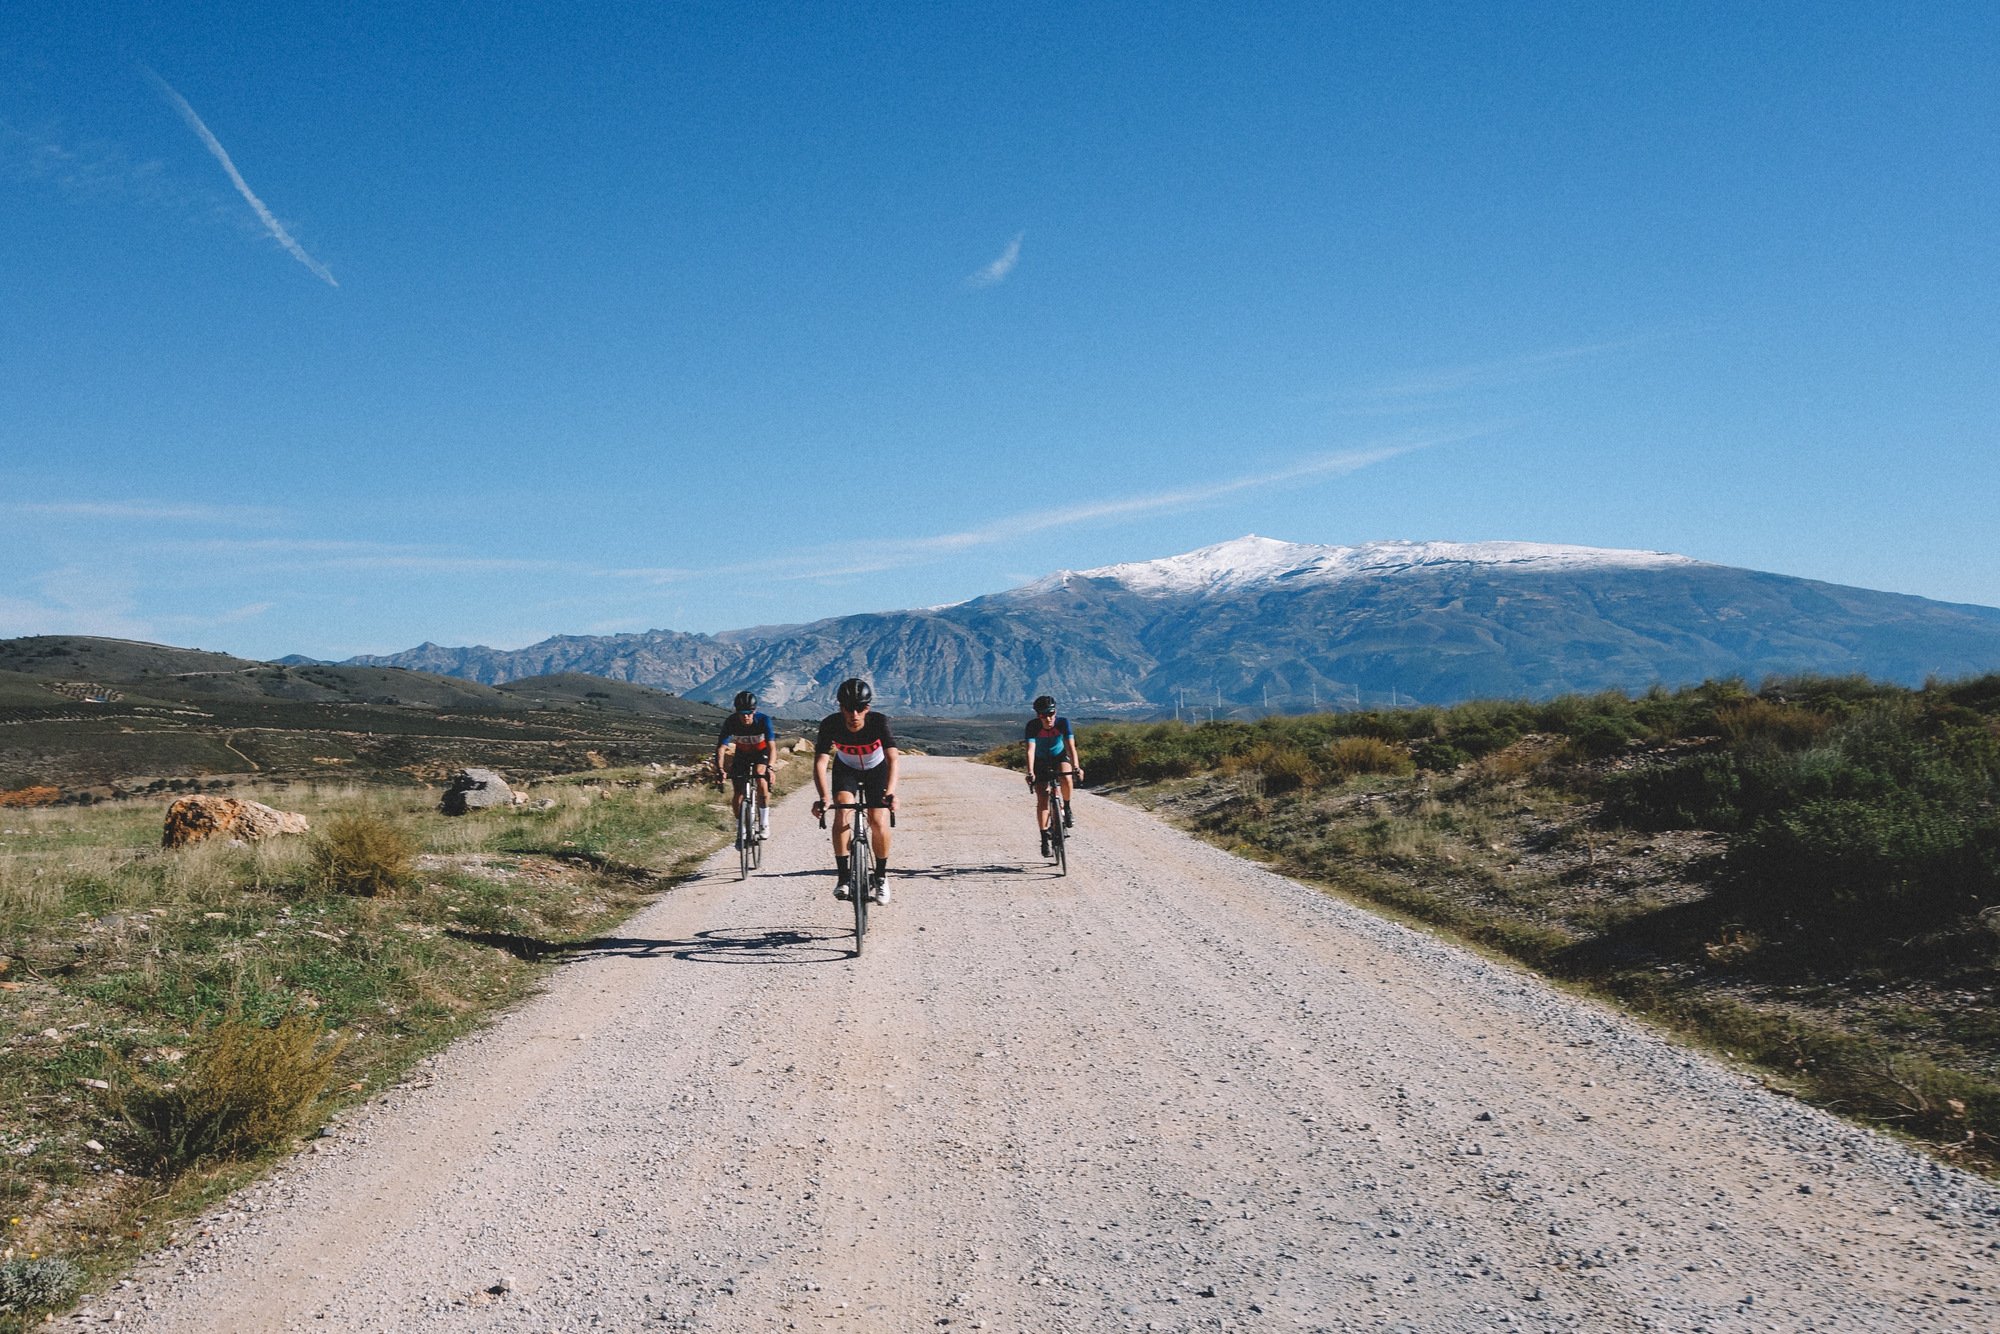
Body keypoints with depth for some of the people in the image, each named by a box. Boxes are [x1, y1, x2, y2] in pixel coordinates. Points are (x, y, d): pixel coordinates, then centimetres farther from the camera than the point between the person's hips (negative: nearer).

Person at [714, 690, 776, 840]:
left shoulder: (764, 720, -31)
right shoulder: (731, 722, -28)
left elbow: (772, 746, -40)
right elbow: (721, 747, -33)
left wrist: (769, 767, -56)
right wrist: (719, 768, -50)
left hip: (761, 753, -2)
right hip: (742, 754, 2)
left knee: (762, 781, -29)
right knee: (737, 796, -5)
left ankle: (764, 823, -13)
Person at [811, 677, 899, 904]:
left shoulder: (879, 722, -33)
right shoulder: (831, 724, -31)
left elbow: (892, 759, -42)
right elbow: (820, 762, -38)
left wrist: (890, 792, -59)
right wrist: (824, 796, -55)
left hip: (876, 770, 0)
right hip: (845, 769, 1)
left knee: (879, 823, -14)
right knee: (842, 813, -24)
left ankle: (881, 877, 9)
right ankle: (843, 877, -17)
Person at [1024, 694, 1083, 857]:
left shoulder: (1063, 723, -25)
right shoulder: (1032, 726, -26)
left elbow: (1071, 747, -31)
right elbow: (1031, 750, -34)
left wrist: (1076, 767, -46)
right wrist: (1030, 773, -47)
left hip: (1060, 758, 0)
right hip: (1041, 762, 0)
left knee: (1066, 778, -33)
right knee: (1042, 800, -11)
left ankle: (1067, 808, -7)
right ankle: (1044, 838, -2)